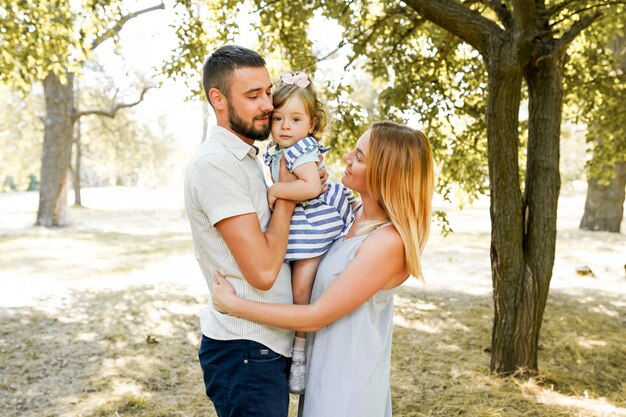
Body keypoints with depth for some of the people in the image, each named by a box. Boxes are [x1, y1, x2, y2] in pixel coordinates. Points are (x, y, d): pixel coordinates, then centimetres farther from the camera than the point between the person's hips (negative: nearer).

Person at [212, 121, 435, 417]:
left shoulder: (388, 242, -27)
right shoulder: (357, 214, -1)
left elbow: (315, 318, -23)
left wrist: (233, 304, -17)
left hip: (345, 384, -8)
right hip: (327, 364, 8)